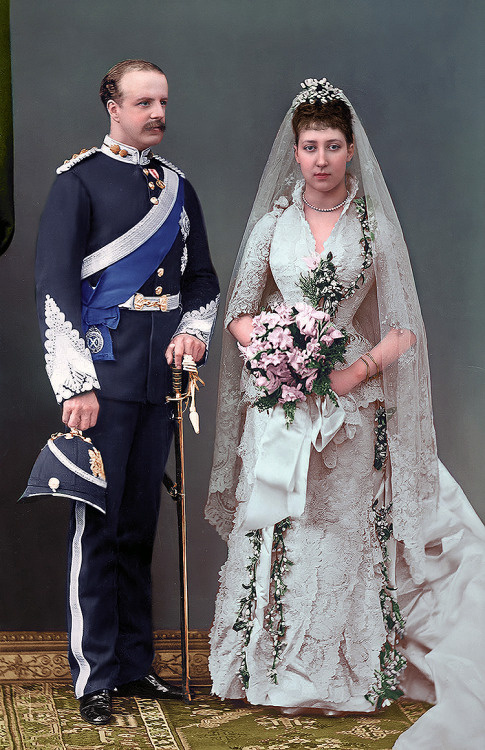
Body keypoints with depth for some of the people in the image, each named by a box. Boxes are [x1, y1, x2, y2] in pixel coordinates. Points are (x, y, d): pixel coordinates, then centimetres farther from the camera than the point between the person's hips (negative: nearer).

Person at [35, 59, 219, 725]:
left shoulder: (177, 187, 15)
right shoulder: (79, 181, -2)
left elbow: (202, 279, 21)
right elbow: (56, 287, -8)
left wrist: (194, 329, 0)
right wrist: (76, 384, -15)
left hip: (161, 379, 5)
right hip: (104, 379, -5)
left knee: (141, 523, 11)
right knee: (98, 525, -3)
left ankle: (136, 663, 19)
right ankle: (95, 676, 4)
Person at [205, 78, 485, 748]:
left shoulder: (375, 225, 2)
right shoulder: (273, 221, 7)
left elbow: (404, 328, -1)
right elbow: (239, 311, 8)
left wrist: (358, 371, -14)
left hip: (352, 403, -2)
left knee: (348, 531, -1)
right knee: (273, 532, 2)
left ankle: (351, 674, 9)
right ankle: (274, 669, 13)